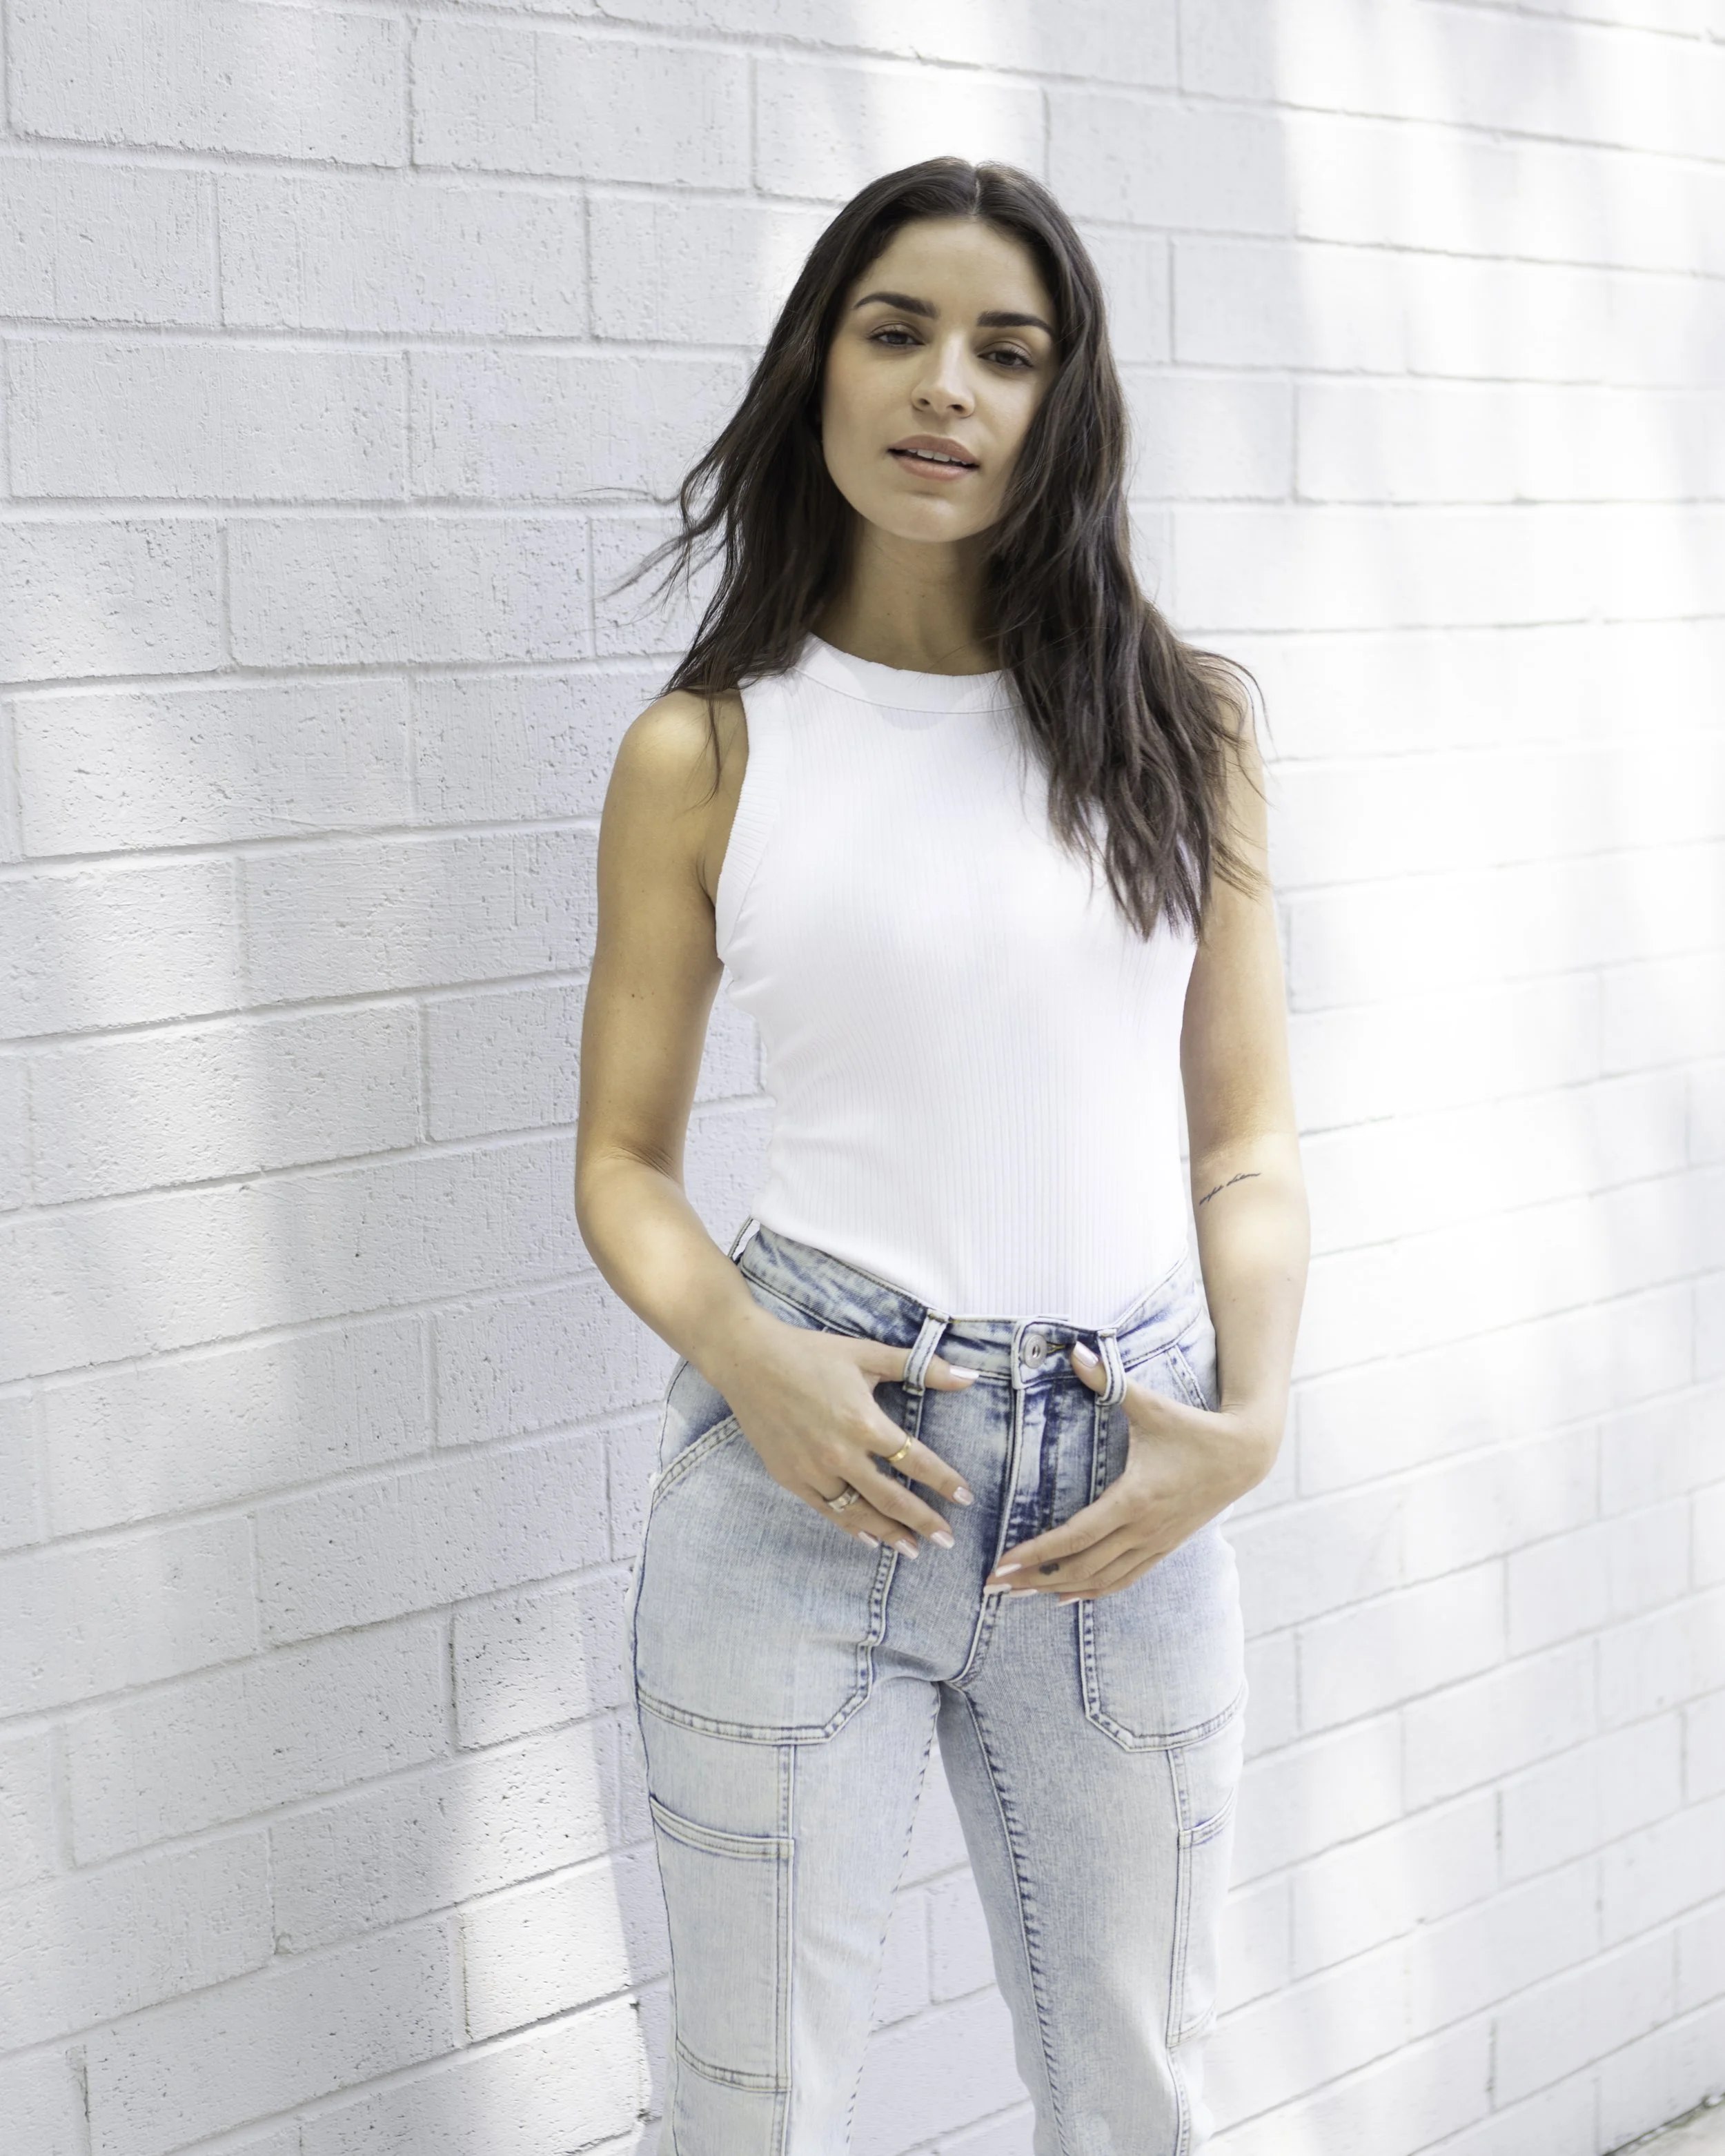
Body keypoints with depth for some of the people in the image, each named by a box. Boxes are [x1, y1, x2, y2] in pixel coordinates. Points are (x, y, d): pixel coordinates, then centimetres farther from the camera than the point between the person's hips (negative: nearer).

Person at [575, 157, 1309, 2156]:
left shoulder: (1180, 722, 4)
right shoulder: (706, 752, 0)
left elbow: (1248, 1131, 6)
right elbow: (624, 1156, 5)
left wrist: (1251, 1419, -9)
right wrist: (742, 1356, -14)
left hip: (1124, 1487, 2)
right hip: (810, 1458, -1)